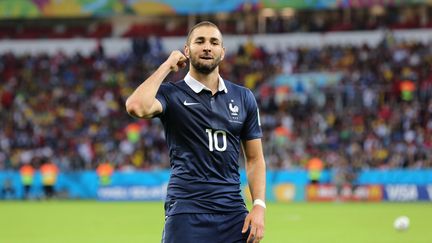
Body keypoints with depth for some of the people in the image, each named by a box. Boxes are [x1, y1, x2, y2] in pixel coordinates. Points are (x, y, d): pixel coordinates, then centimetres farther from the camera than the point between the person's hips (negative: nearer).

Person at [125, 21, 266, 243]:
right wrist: (166, 66, -9)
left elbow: (254, 158, 15)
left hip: (234, 215, 4)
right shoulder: (171, 93, 1)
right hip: (187, 213, -4)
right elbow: (136, 107, -22)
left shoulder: (244, 98, 13)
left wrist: (259, 206, 1)